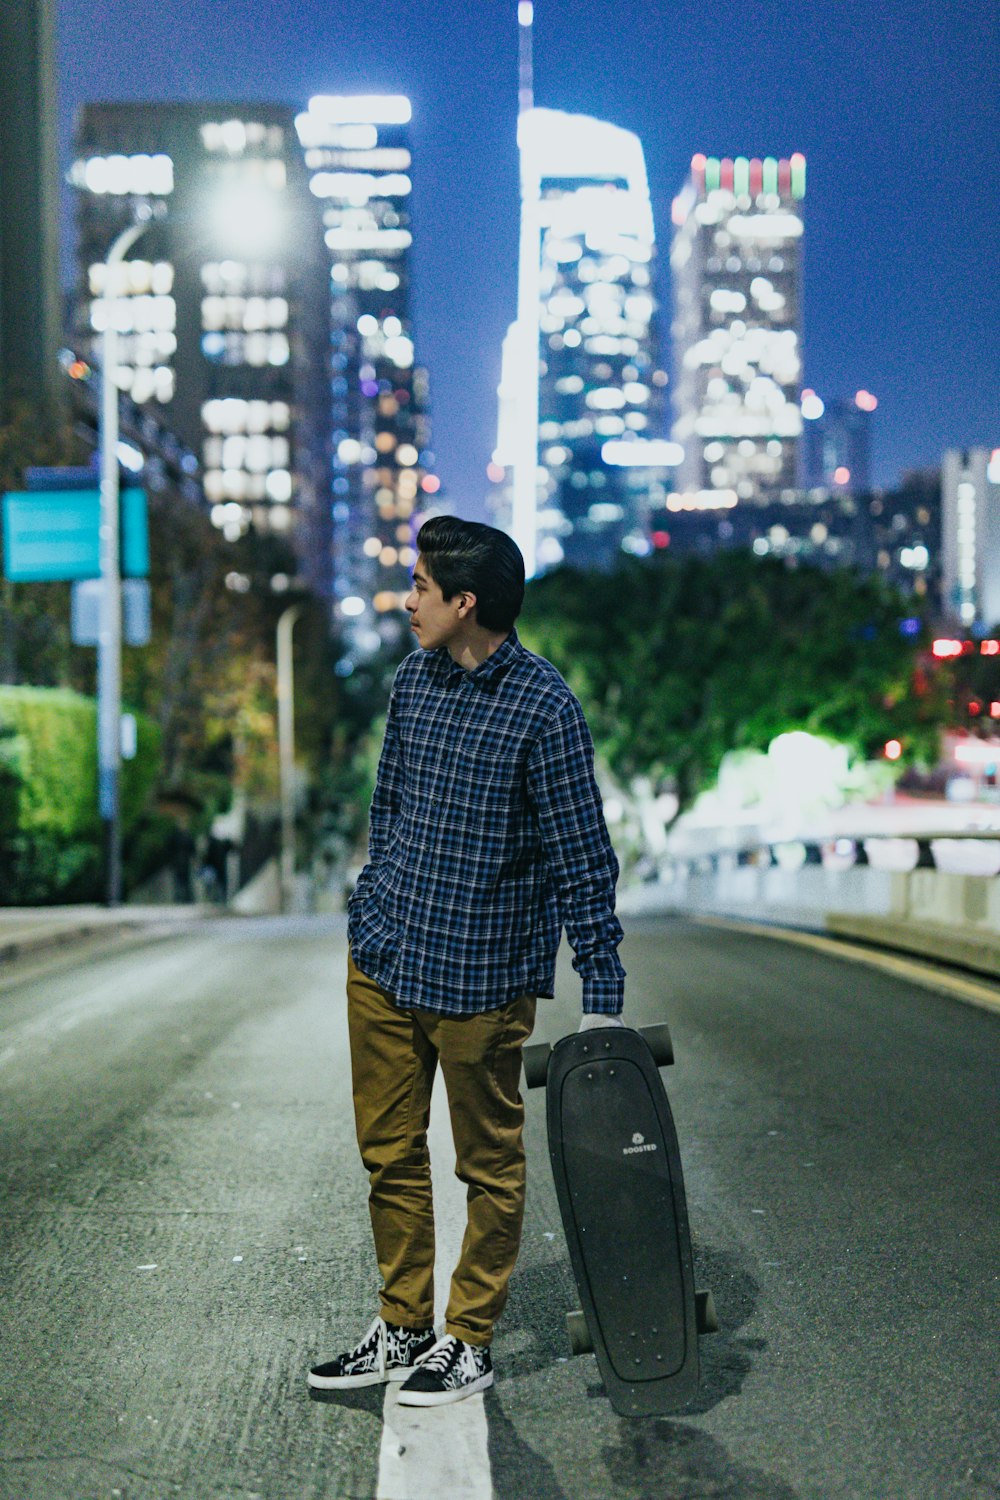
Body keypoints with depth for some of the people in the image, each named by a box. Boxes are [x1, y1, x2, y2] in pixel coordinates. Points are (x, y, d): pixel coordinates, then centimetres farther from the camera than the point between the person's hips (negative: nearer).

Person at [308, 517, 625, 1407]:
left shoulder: (543, 706, -15)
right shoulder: (414, 680, 6)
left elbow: (583, 856, -13)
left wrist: (603, 996, -15)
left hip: (482, 977, -6)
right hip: (383, 962, 7)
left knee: (489, 1166, 9)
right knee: (390, 1155, 14)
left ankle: (469, 1342, 23)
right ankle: (402, 1328, 28)